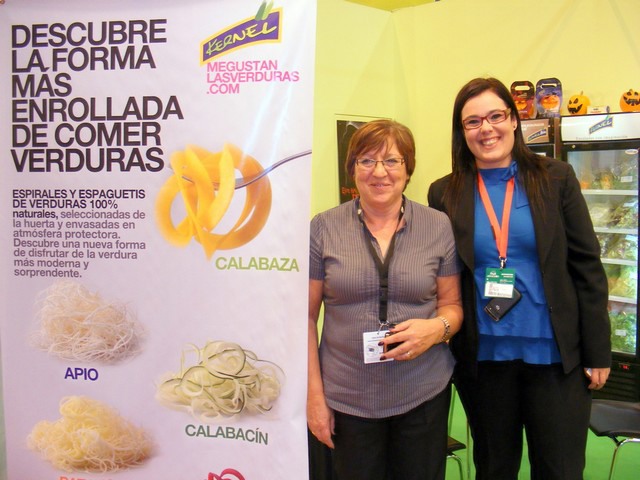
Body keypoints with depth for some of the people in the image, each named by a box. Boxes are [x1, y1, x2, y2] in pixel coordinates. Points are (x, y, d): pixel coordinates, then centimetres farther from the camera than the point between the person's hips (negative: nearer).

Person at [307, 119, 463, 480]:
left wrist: (438, 328, -15)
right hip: (347, 397, -1)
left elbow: (453, 304, 8)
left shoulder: (438, 226, 1)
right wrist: (315, 395, -2)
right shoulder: (324, 228, -3)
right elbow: (306, 315, 1)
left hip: (424, 394, 1)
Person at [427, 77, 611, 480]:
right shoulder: (445, 194, 0)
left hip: (555, 355, 0)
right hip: (482, 357, 1)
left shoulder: (556, 178, -1)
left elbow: (587, 266, 0)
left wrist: (598, 352, -2)